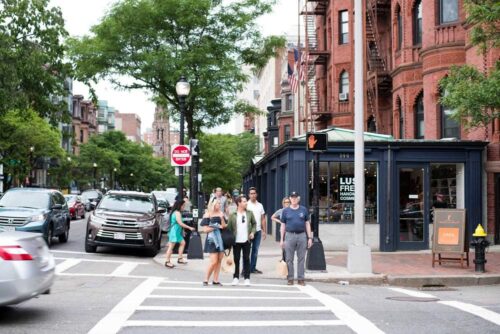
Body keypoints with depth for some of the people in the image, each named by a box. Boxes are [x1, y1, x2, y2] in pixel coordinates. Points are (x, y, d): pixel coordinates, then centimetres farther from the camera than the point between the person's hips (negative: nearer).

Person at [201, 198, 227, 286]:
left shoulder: (221, 214, 9)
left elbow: (224, 226, 3)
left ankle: (215, 280, 13)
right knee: (214, 261, -11)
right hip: (212, 240, -6)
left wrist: (222, 218, -11)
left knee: (219, 261, 6)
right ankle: (206, 280, 1)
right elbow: (205, 229, -11)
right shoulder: (208, 214, -6)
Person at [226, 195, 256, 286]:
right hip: (236, 241, -1)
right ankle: (236, 278, 17)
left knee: (246, 259, 4)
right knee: (236, 260, 6)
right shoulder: (232, 215, -4)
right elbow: (229, 228, -1)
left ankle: (247, 278, 10)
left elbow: (254, 223, 15)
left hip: (246, 241, 1)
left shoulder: (249, 213, 3)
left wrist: (252, 232, -1)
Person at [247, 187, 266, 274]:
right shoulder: (246, 205, -4)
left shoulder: (260, 205, 11)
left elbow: (263, 219, 12)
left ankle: (253, 268, 16)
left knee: (255, 250, 9)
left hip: (258, 231, 5)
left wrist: (264, 231, 6)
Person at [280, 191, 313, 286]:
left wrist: (310, 238, 4)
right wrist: (282, 239, 4)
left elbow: (307, 224, 10)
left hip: (302, 235, 0)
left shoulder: (303, 210, 8)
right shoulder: (286, 211, 6)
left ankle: (300, 279, 9)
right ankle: (290, 279, 9)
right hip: (290, 235, 0)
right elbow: (283, 225, 8)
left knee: (301, 259, 3)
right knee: (289, 259, 2)